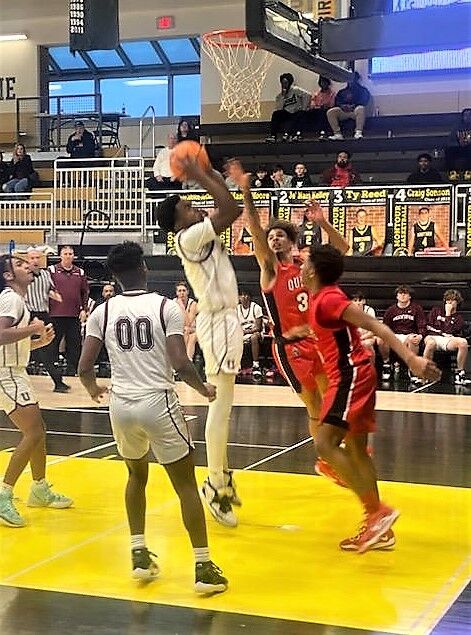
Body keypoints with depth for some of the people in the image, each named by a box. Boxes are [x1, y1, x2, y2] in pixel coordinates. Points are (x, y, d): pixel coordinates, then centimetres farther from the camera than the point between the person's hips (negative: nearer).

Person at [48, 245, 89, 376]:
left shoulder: (80, 272, 11)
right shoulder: (52, 270, 1)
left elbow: (85, 292, 13)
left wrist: (84, 309, 5)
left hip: (74, 315, 3)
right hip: (56, 314, -3)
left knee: (74, 344, 6)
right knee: (52, 342, 2)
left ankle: (72, 370, 14)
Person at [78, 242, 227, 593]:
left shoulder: (103, 311, 2)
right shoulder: (167, 307, -7)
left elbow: (84, 367, 1)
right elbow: (180, 364, -14)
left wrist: (93, 389, 23)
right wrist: (204, 389, 5)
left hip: (121, 406, 4)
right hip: (158, 403, -3)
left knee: (137, 474, 27)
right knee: (186, 484, 8)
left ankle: (139, 554, 24)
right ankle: (204, 567, 7)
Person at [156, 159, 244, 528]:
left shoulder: (203, 234, 13)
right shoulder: (188, 237, -14)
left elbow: (231, 209, 18)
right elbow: (229, 210, -21)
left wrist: (205, 171, 14)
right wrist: (199, 176, -12)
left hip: (225, 319, 10)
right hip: (218, 322, -10)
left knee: (223, 404, 15)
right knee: (220, 405, -8)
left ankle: (223, 475, 25)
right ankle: (216, 485, -3)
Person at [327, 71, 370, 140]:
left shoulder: (362, 90, 17)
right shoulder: (342, 92, 25)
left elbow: (365, 101, 2)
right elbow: (337, 102, 14)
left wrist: (354, 105, -13)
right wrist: (342, 106, -9)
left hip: (355, 111, -3)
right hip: (343, 111, 3)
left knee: (361, 108, -39)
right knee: (330, 112, -24)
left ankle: (358, 132, -40)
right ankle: (337, 134, -29)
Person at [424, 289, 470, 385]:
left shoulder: (458, 318, 18)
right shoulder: (436, 311, 23)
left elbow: (449, 331, -1)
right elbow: (428, 327, 11)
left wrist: (448, 314, 2)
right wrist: (443, 332, 2)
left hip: (447, 341, 1)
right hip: (432, 337, -1)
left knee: (463, 342, -32)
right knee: (431, 343, -41)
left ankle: (459, 373, -23)